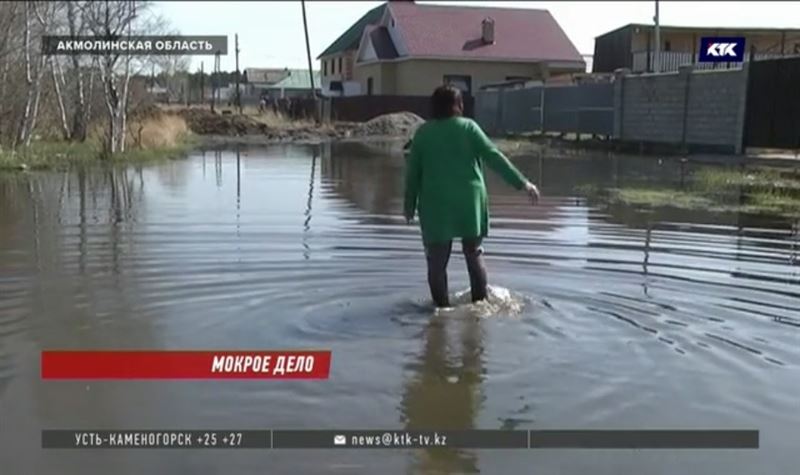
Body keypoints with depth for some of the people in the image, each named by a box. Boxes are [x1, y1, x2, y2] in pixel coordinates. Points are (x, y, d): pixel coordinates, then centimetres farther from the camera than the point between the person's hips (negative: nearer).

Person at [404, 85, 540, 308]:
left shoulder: (423, 132, 3)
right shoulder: (468, 127, -1)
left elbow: (412, 171, 5)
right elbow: (494, 158, -7)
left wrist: (410, 204, 14)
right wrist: (522, 183, -6)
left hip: (436, 204, 0)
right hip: (469, 202, 1)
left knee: (437, 261, 6)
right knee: (474, 254, 16)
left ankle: (442, 307, 7)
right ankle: (480, 302, 18)